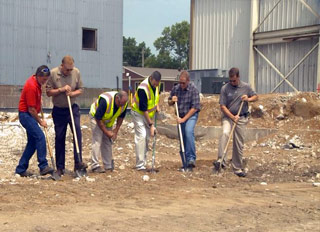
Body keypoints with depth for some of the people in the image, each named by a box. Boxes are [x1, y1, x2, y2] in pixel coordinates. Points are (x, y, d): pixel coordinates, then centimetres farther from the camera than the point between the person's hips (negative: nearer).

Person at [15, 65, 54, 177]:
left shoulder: (36, 82, 6)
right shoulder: (31, 87, -23)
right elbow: (31, 109, -19)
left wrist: (39, 117, 23)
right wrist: (40, 121, -8)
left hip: (30, 115, 10)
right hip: (26, 115, -10)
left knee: (32, 142, 9)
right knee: (40, 137, -19)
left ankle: (21, 169, 14)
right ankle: (43, 166, -19)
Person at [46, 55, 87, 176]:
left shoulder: (76, 72, -3)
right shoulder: (53, 73, -9)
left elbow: (80, 89, 4)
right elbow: (48, 92, -6)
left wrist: (72, 93, -16)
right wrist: (61, 89, -19)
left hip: (73, 108, 1)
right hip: (58, 110, -1)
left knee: (77, 132, -16)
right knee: (59, 138, 3)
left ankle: (78, 162, -14)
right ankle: (60, 167, 11)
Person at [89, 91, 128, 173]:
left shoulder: (124, 103, -19)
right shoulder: (105, 100, -38)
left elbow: (121, 117, 0)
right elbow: (98, 118, -29)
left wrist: (116, 131, -6)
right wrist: (106, 132, -22)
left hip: (108, 121, 6)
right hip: (96, 117, -6)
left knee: (108, 142, 3)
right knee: (97, 140, -15)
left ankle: (108, 166, 7)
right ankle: (95, 166, -16)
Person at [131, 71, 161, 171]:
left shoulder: (156, 84, -8)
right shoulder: (143, 88, -31)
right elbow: (143, 109, -28)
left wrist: (157, 105, 2)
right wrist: (151, 125, -26)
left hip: (149, 114, 7)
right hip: (139, 113, -7)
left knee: (147, 138, 6)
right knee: (141, 136, -16)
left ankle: (143, 163, 13)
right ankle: (140, 165, -16)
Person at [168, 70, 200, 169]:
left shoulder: (193, 89, -15)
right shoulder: (176, 88, 0)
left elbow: (195, 107, -16)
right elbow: (169, 103, 13)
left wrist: (184, 119, -17)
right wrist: (172, 101, -12)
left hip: (191, 115, -5)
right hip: (180, 117, 5)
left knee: (189, 131, -30)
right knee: (182, 138, 5)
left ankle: (191, 158, -29)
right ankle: (185, 163, 14)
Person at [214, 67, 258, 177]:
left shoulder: (246, 87, 1)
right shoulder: (225, 88, -6)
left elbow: (256, 96, 14)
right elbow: (222, 106, -7)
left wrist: (248, 99, -8)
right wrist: (232, 117, -15)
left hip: (241, 118, 2)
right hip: (228, 116, -2)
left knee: (239, 143, 5)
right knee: (225, 133, -30)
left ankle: (238, 168, 17)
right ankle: (221, 160, -35)